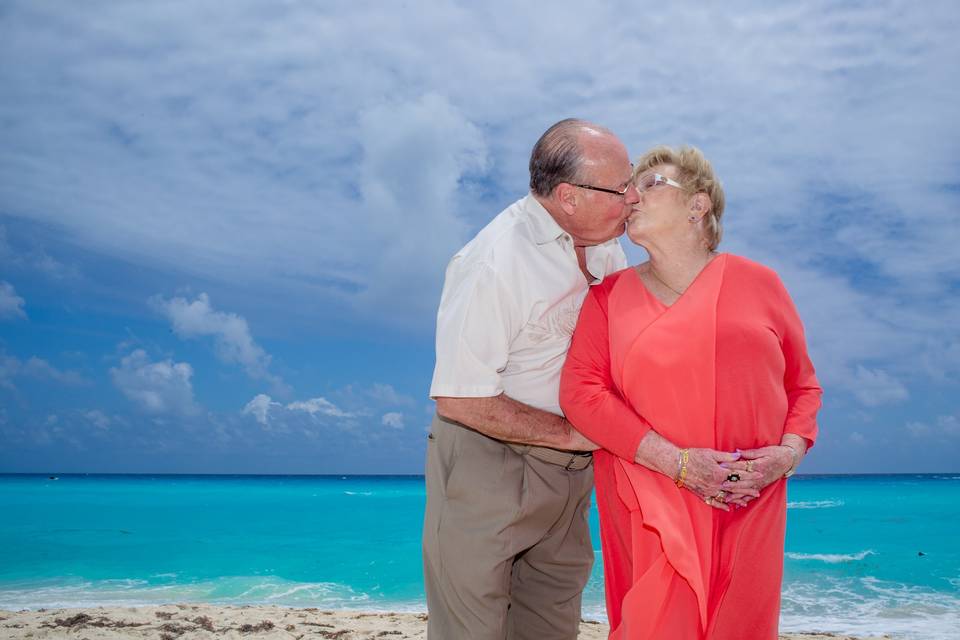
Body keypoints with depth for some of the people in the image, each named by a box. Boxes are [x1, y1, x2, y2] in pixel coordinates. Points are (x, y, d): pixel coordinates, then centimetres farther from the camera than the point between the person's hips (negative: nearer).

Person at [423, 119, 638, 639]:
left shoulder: (606, 244, 0)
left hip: (569, 470, 7)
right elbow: (459, 400, -22)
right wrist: (571, 432, -16)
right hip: (488, 466, -7)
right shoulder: (493, 263, -23)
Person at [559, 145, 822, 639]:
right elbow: (580, 391, -6)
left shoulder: (758, 282, 8)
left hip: (749, 507, 2)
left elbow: (802, 384, 14)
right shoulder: (610, 296, 6)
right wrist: (677, 463, -14)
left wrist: (789, 452, -6)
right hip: (652, 511, -1)